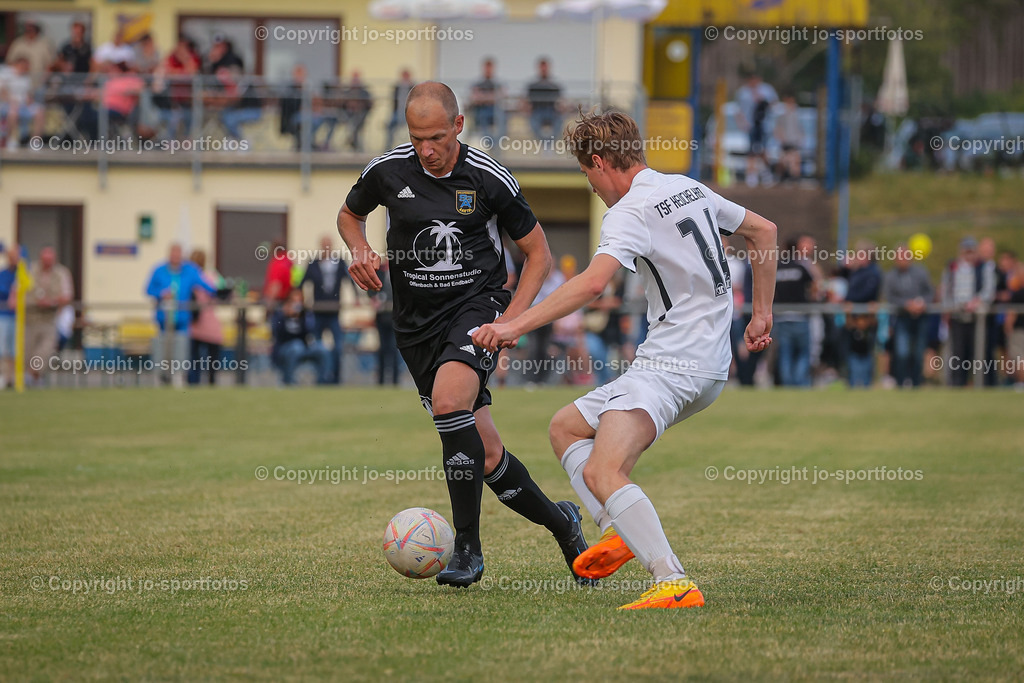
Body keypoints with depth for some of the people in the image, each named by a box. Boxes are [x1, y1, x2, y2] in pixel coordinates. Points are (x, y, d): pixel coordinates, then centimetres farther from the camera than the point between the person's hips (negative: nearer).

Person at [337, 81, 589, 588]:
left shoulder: (489, 178, -8)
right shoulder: (388, 171, -3)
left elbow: (538, 253, 2)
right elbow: (350, 214, 19)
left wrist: (512, 318, -11)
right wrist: (359, 250, -4)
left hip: (478, 304, -3)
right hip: (418, 322, 3)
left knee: (449, 402, -31)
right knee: (486, 454, 1)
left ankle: (467, 547, -21)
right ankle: (559, 522, 27)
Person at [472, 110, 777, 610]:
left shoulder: (632, 212, -13)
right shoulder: (691, 189, 15)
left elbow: (592, 283, -29)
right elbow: (763, 231, 26)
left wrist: (515, 326, -30)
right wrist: (762, 315, 30)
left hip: (672, 365, -10)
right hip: (710, 367, 10)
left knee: (603, 473, -25)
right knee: (565, 427, 19)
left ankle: (674, 583, -37)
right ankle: (620, 532, 4)